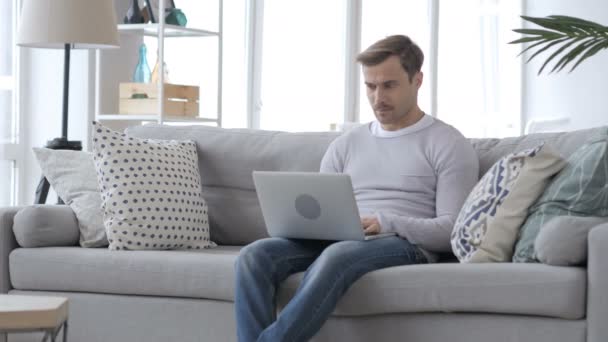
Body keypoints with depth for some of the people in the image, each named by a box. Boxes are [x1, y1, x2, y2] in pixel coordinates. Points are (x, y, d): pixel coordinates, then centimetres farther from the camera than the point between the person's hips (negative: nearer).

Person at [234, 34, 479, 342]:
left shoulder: (448, 144, 6)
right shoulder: (345, 145, 22)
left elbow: (453, 230, -4)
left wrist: (387, 222, -19)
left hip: (406, 246, -5)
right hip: (336, 242, 5)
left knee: (339, 255, -40)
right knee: (255, 255, -25)